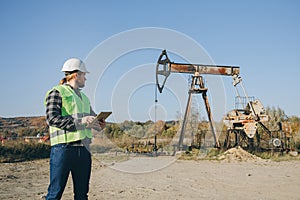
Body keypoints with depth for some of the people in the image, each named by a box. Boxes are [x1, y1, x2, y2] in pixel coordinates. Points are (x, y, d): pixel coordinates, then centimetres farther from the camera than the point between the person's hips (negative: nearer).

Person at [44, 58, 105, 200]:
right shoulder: (56, 92, -3)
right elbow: (51, 118, -15)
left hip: (83, 148, 8)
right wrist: (79, 121, -21)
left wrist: (99, 124, 2)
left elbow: (92, 115, 26)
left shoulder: (83, 97, 21)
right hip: (64, 147, -7)